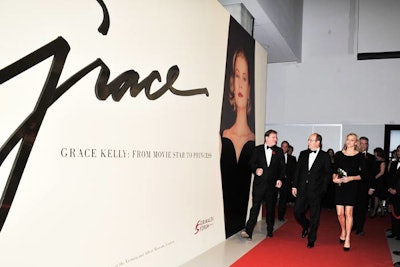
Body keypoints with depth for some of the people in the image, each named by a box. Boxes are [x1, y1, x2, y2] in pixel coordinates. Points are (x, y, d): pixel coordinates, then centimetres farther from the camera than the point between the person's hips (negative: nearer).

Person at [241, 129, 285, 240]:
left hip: (272, 184, 2)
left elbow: (282, 167, 6)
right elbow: (252, 163, 5)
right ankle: (248, 231, -6)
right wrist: (255, 170, -15)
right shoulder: (258, 149, 4)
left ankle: (270, 231, 26)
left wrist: (280, 179, -5)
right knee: (255, 207, -6)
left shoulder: (279, 151, 6)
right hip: (259, 183, -1)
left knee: (271, 208, 11)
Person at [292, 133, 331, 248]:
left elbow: (327, 174, -1)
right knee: (297, 212, 4)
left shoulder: (325, 156, -3)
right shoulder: (303, 154, 7)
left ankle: (311, 240, 19)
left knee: (314, 217, 5)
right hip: (302, 190, 4)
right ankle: (306, 226, 35)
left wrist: (322, 189, -7)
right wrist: (294, 186, 6)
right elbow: (297, 170, 10)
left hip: (316, 191, -3)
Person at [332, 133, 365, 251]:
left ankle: (347, 238, 10)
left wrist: (351, 178, -14)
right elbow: (334, 169, 12)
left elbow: (363, 174, -1)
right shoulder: (338, 154, 6)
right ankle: (343, 231, 30)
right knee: (340, 213, 3)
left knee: (348, 213, -2)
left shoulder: (359, 157, -1)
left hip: (351, 187, -2)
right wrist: (334, 177, -7)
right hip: (339, 186, 2)